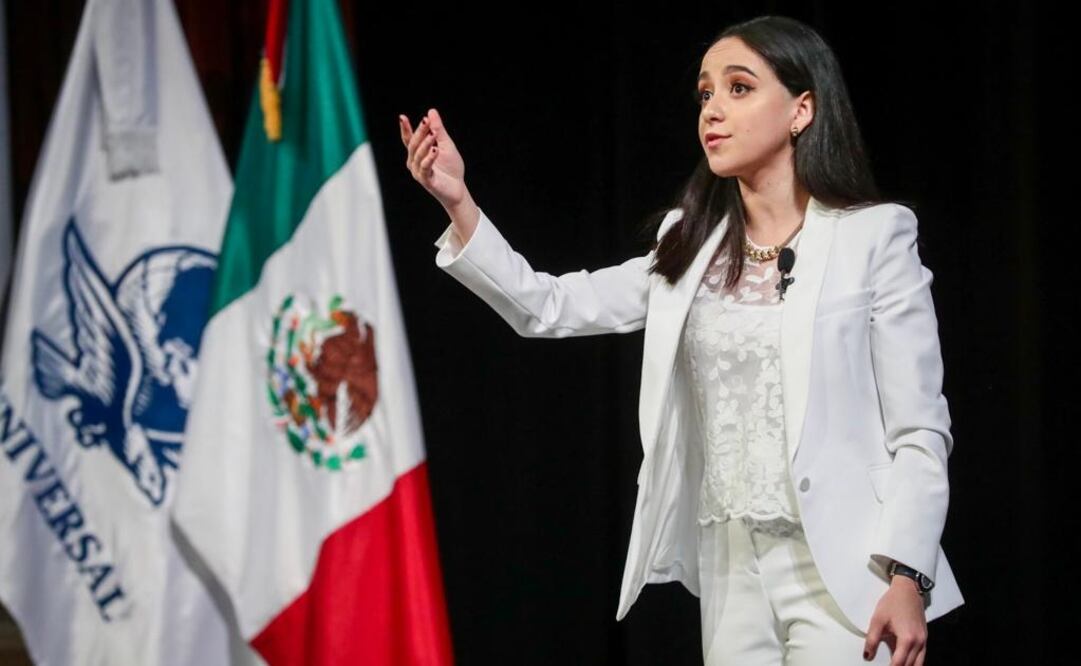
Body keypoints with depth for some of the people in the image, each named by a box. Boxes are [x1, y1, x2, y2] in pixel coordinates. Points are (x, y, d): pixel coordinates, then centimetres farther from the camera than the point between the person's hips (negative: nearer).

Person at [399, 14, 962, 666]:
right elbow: (549, 308, 10)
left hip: (842, 572, -5)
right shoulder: (691, 247, 12)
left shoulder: (873, 237, -3)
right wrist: (458, 202, -3)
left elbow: (920, 430, -6)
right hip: (732, 571, 5)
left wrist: (907, 579, -15)